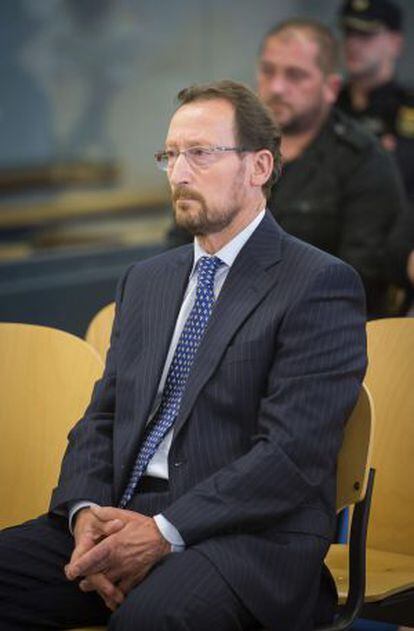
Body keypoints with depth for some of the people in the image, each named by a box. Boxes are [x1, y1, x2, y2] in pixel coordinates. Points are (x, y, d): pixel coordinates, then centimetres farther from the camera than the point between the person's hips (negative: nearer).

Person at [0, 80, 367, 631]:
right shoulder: (145, 280, 20)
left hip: (251, 534, -6)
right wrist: (86, 511, -6)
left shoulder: (321, 284, -3)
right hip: (123, 517, 6)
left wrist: (165, 531, -18)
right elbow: (102, 416, 16)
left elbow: (294, 452, -12)